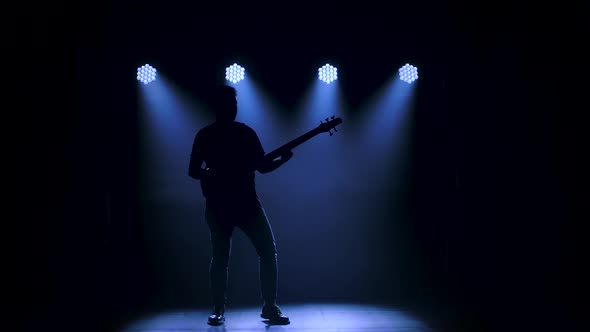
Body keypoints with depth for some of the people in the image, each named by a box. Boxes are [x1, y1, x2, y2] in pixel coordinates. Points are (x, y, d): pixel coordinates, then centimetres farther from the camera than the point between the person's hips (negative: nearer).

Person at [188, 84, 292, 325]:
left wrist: (282, 159, -8)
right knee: (220, 258, 2)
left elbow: (262, 166, 9)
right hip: (218, 206, -2)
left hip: (248, 202, 2)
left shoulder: (246, 132, 8)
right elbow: (193, 171, 0)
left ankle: (270, 307, 5)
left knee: (268, 251, -4)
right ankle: (218, 310, 15)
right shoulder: (205, 135, 1)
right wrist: (213, 175, -16)